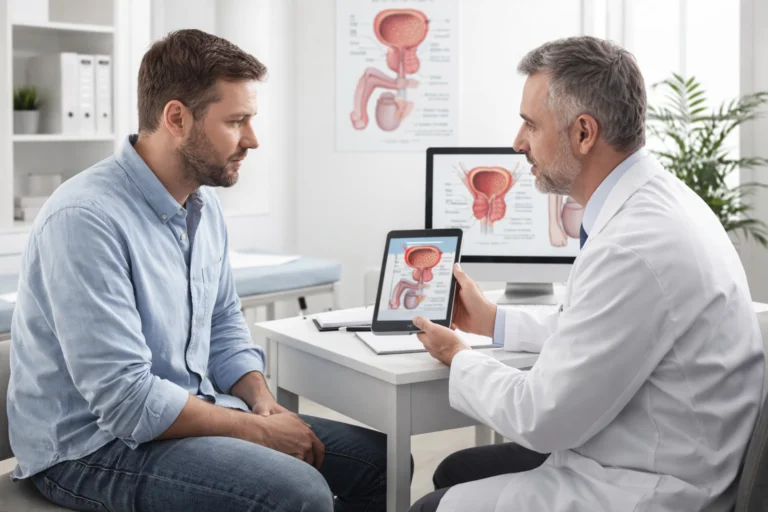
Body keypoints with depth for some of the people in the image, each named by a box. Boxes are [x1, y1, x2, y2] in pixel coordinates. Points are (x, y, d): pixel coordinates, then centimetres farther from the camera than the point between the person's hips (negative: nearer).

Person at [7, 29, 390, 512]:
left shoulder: (205, 204, 4)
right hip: (95, 443, -8)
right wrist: (258, 431, -17)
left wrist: (262, 400, -3)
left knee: (379, 458, 3)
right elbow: (126, 400, -26)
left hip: (189, 413, 8)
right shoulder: (87, 219, -23)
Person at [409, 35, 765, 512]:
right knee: (455, 471, 18)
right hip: (640, 458, 9)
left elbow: (542, 418, -22)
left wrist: (460, 357, -4)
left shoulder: (636, 245, -29)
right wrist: (493, 321, 16)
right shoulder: (655, 199, 2)